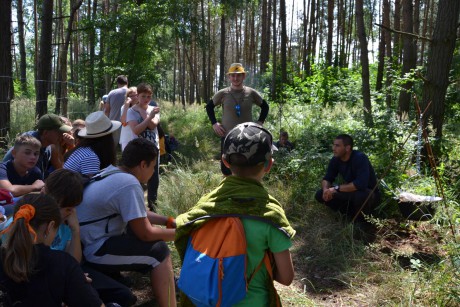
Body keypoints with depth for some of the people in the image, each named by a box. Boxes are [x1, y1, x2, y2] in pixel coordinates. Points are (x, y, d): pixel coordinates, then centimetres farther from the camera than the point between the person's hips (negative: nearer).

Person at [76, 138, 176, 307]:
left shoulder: (112, 172, 4)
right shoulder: (129, 184, -24)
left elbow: (139, 214, 16)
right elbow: (145, 234, -18)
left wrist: (169, 221, 10)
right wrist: (178, 233, -4)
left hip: (87, 241, 10)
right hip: (95, 251, -10)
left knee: (147, 226, 17)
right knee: (159, 250, -9)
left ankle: (166, 281, 27)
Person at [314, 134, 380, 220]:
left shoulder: (360, 158, -28)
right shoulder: (336, 160, -8)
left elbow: (361, 184, -39)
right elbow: (327, 179, 0)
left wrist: (336, 188, -32)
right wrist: (326, 189, -25)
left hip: (369, 193, -7)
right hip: (350, 192, 7)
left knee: (361, 195, -42)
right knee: (320, 195, -7)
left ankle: (363, 220, -8)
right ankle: (353, 214, 4)